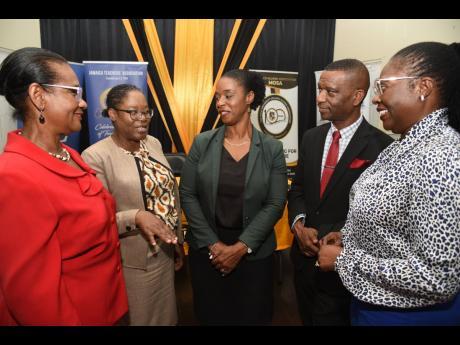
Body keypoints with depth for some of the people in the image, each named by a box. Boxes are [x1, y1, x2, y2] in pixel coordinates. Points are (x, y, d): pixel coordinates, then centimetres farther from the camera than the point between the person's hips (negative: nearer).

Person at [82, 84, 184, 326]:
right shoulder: (96, 156, -17)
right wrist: (136, 217, -31)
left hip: (164, 252, 6)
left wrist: (177, 241, 12)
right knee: (139, 319, 16)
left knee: (167, 317, 24)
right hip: (131, 262, -6)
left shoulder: (153, 143, 3)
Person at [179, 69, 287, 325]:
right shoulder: (202, 143, -3)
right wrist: (213, 244, -9)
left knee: (251, 317, 16)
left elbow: (275, 204, -8)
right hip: (206, 251, 1)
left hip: (254, 254, -1)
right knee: (210, 316, 18)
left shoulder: (272, 149, -5)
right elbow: (187, 195, -4)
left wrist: (241, 247, -13)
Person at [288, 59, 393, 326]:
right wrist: (300, 225, -11)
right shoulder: (311, 138, 3)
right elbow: (297, 188, 7)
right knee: (308, 318, 24)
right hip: (305, 256, 6)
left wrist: (326, 237, -16)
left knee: (333, 319, 15)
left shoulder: (381, 146, -15)